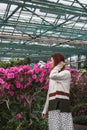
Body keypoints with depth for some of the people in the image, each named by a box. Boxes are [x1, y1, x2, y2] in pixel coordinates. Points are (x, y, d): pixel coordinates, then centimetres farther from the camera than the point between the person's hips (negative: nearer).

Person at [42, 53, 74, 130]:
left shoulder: (67, 73, 2)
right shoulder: (53, 77, 22)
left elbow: (52, 76, -18)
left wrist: (59, 66, -1)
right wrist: (45, 110, 18)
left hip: (63, 104, -6)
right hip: (53, 105, 7)